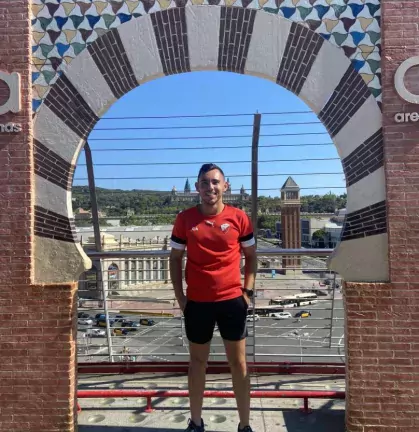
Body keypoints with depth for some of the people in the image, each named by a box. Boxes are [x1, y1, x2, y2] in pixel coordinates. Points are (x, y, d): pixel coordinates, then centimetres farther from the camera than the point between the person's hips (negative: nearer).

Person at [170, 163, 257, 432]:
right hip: (197, 303, 1)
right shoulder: (185, 219, -4)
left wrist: (248, 291, -2)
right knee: (198, 362, 16)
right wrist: (180, 296, 0)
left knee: (239, 363, 10)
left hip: (232, 300, 0)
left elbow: (251, 256, 5)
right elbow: (175, 258, 4)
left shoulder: (239, 218, -5)